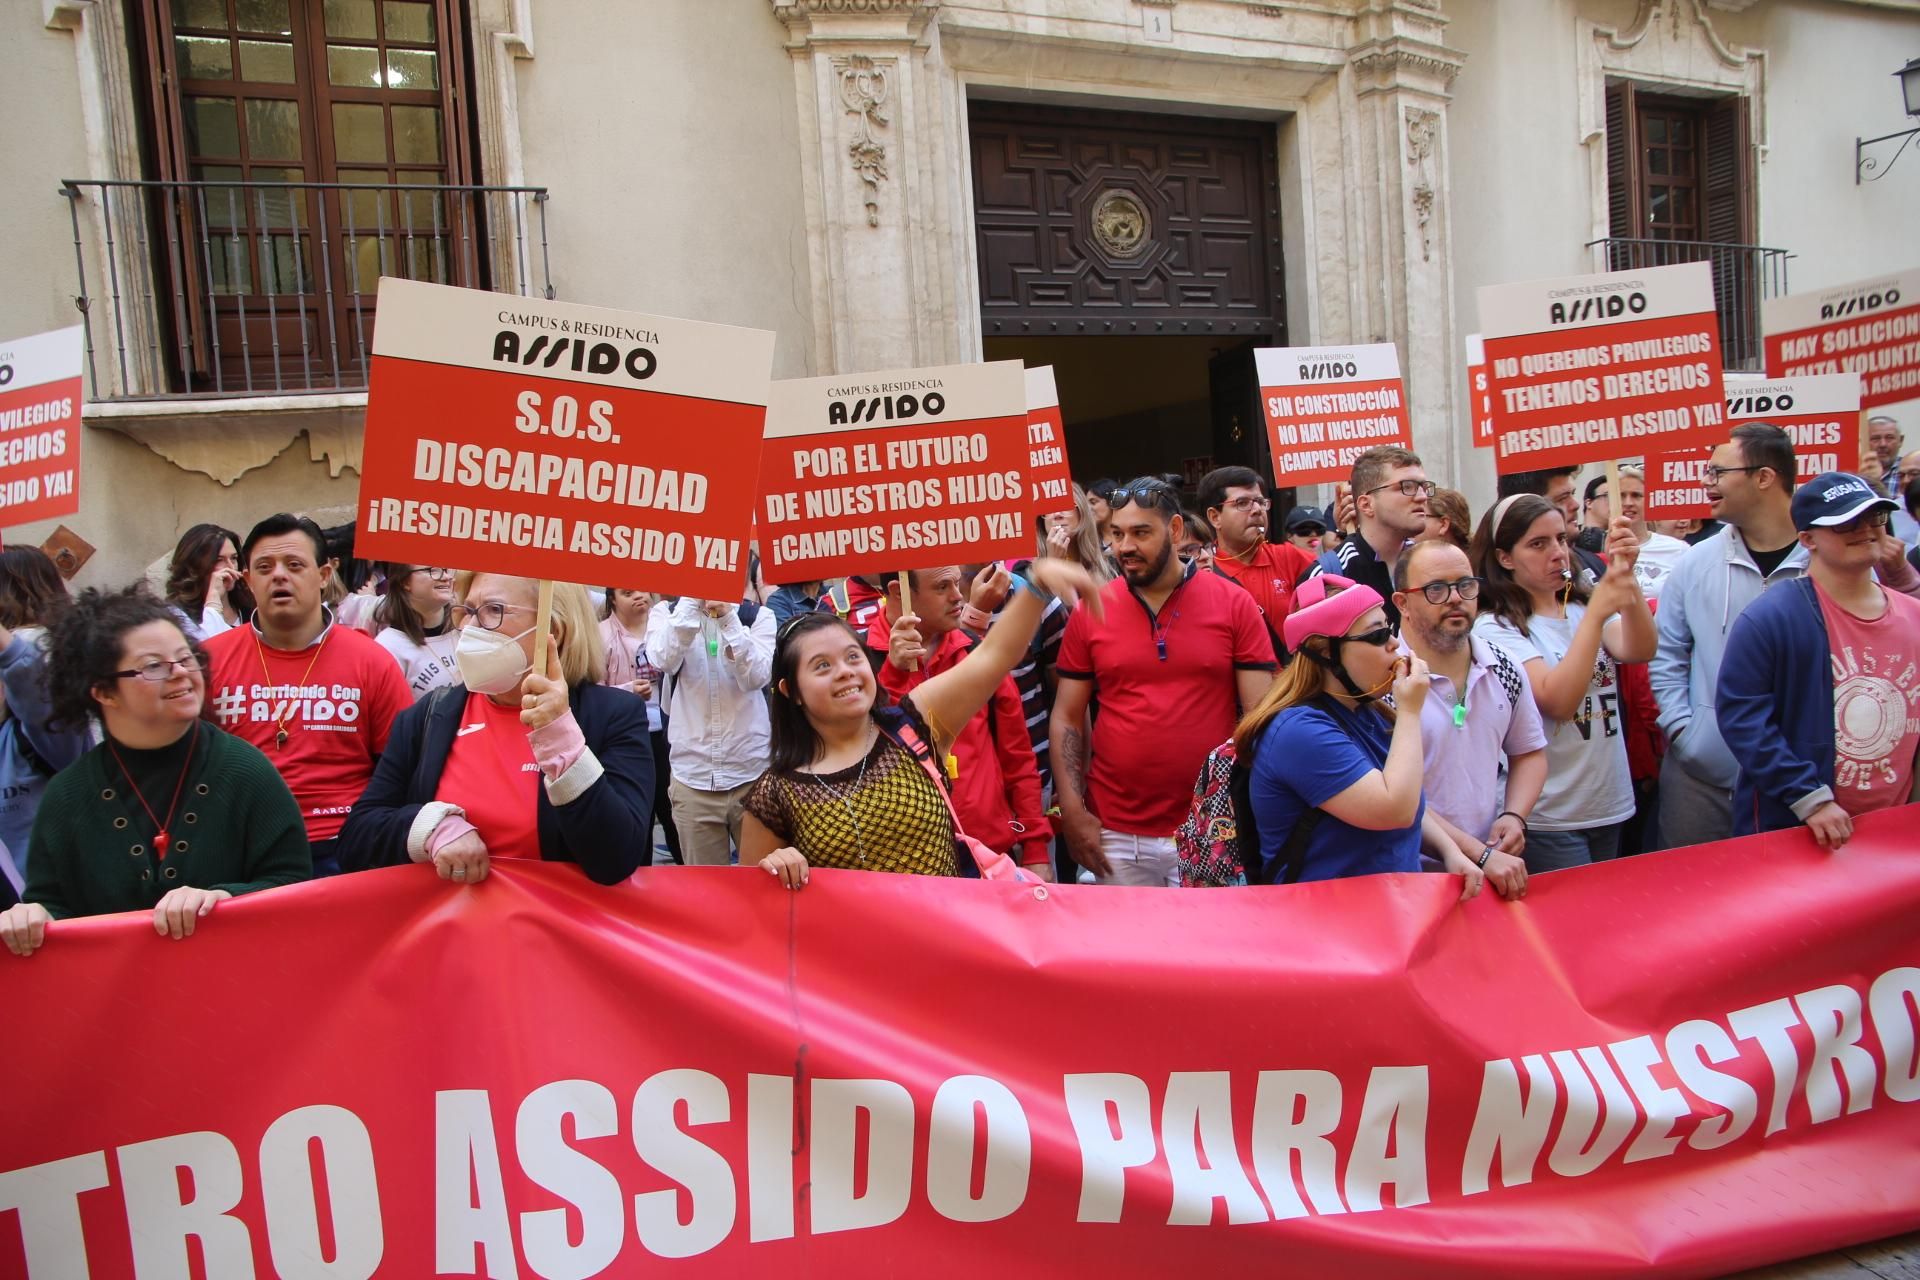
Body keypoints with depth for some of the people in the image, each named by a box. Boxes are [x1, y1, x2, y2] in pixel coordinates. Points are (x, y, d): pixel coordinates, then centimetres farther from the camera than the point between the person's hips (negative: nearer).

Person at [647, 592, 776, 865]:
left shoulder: (759, 616, 3)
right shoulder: (666, 613, 4)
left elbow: (756, 677, -13)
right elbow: (663, 661, -16)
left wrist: (727, 616, -21)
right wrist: (691, 600, -21)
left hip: (752, 774, 0)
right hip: (692, 777, 0)